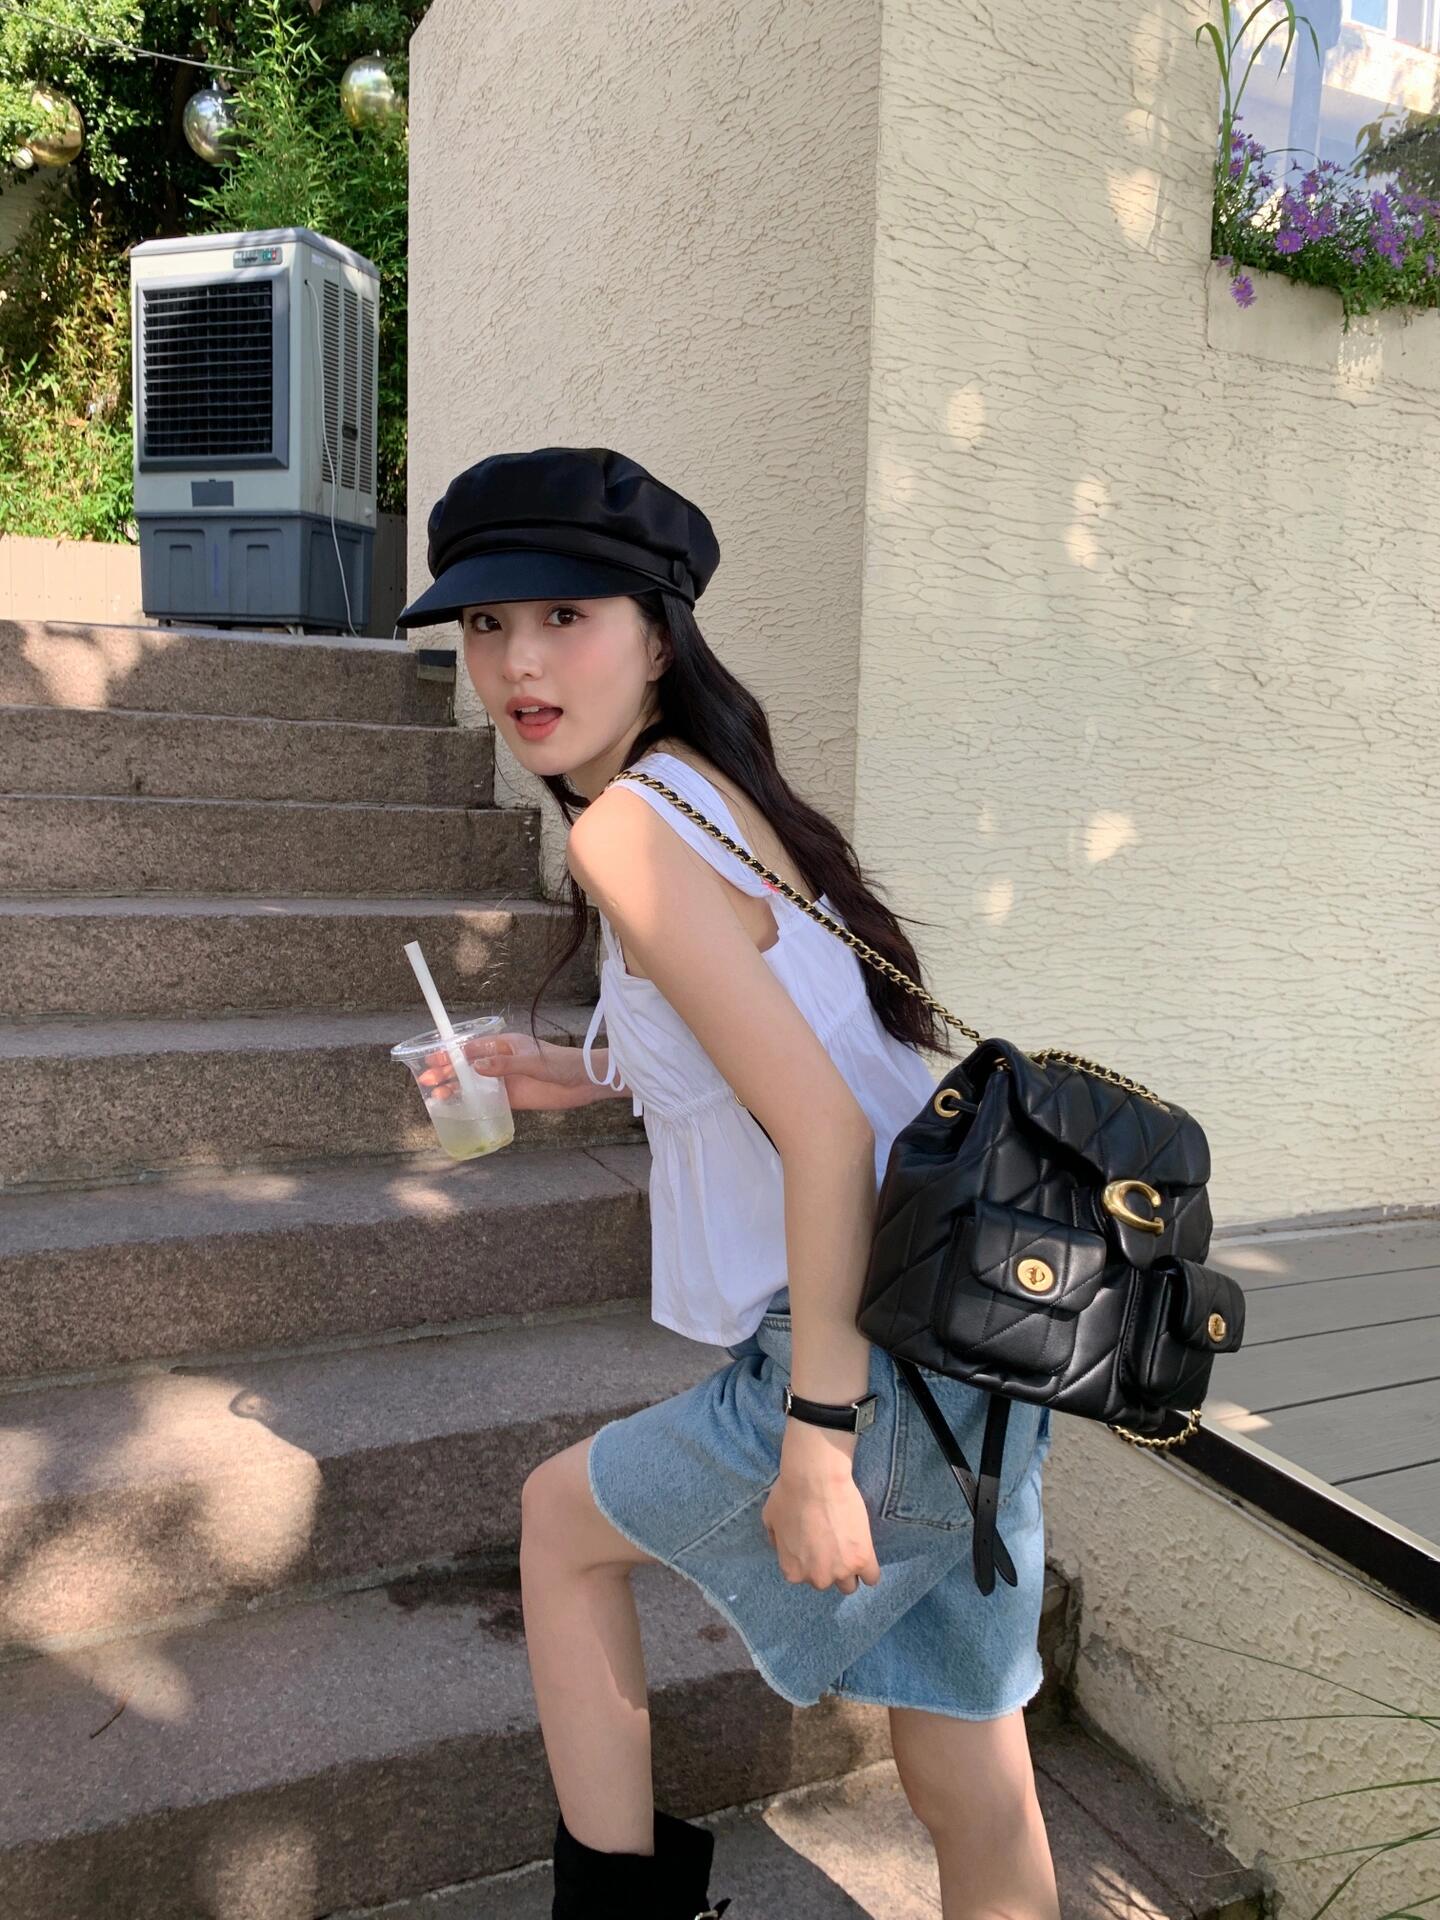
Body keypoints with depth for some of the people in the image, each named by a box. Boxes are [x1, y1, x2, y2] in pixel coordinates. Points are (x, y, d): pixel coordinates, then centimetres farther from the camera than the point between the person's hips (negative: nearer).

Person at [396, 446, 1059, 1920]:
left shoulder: (623, 827, -15)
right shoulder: (724, 795, 12)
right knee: (968, 1789, 20)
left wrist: (815, 1439, -18)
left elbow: (821, 1126, -22)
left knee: (561, 1516, 18)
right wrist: (591, 1077, 18)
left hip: (886, 1357, -8)